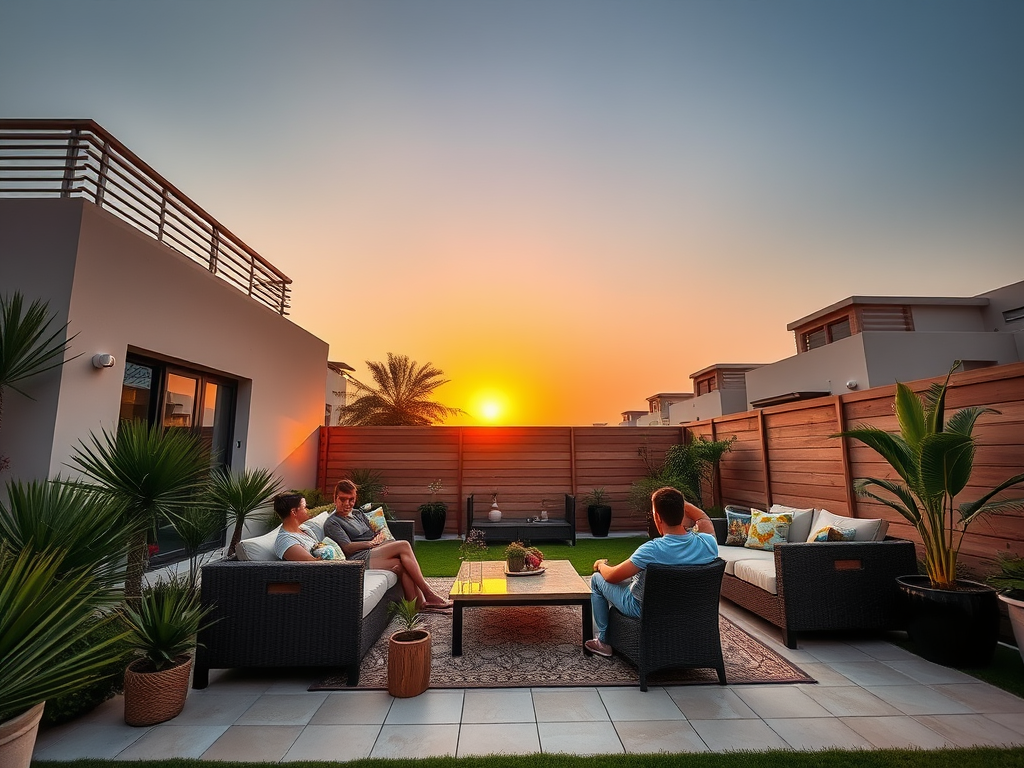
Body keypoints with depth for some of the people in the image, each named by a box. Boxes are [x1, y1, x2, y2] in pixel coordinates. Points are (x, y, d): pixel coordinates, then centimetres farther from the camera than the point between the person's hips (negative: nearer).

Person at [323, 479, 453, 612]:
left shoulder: (358, 513, 24)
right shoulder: (331, 523, 1)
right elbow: (347, 548, -11)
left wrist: (380, 536, 0)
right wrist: (371, 543, -9)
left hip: (375, 551, 7)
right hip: (360, 558, -7)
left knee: (402, 564, -27)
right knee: (404, 546, -25)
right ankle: (428, 594, -21)